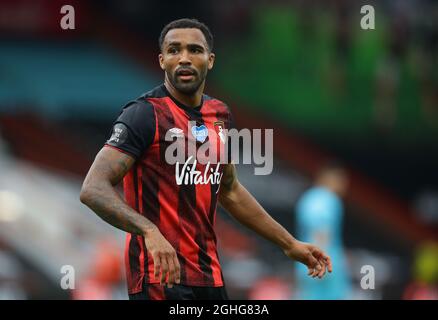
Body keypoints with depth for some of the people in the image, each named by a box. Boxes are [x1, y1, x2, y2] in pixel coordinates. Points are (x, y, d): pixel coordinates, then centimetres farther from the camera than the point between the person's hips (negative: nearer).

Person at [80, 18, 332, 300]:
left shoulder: (220, 115, 11)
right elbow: (93, 189, -21)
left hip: (210, 275, 7)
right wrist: (149, 231, -36)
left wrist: (289, 244, 26)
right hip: (162, 276, -7)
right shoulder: (145, 115, -11)